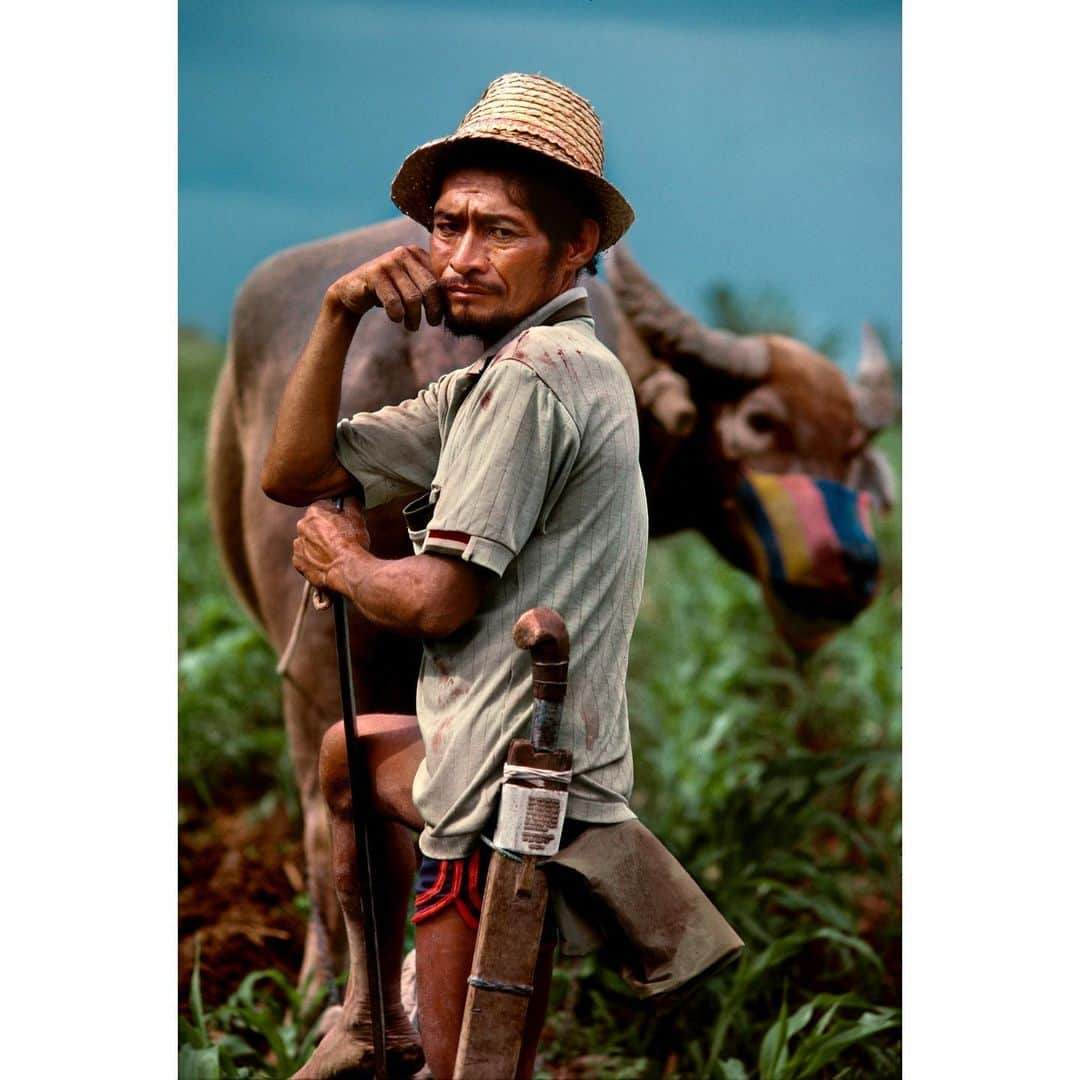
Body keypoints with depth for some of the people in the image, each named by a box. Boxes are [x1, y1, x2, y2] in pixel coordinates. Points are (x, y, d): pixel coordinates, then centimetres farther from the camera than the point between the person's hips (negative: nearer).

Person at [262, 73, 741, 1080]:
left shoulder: (537, 372, -18)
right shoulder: (484, 383, 14)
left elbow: (439, 599, -20)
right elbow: (292, 473, 13)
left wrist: (342, 565, 1)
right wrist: (338, 316, 1)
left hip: (514, 801, -11)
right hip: (520, 769, 11)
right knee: (349, 751, 36)